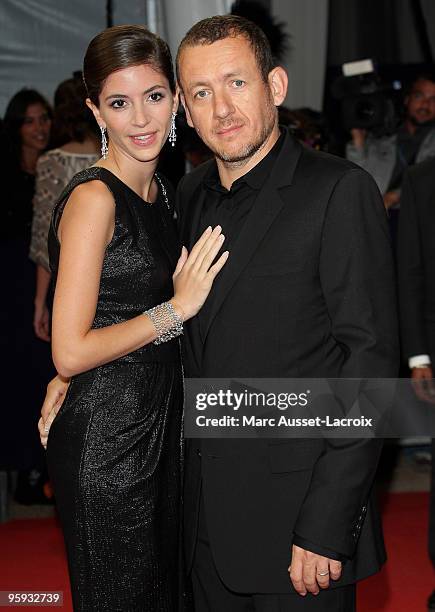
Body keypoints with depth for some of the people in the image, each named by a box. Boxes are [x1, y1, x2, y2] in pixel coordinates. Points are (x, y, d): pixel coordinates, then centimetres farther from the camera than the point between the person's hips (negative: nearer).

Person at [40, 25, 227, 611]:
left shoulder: (158, 189, 8)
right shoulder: (93, 197, -19)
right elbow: (70, 352, -23)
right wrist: (176, 308, -18)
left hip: (158, 425, 8)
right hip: (105, 439, -8)